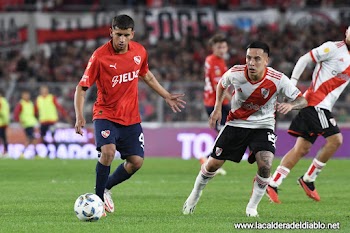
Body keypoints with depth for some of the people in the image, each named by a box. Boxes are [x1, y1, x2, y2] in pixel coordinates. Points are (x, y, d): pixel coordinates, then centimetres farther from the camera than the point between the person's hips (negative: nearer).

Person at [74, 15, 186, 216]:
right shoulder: (100, 56, -17)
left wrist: (167, 96, 22)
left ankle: (106, 187, 24)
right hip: (106, 114, -5)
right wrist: (80, 116, -25)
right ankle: (98, 198, -11)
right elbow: (82, 87, -13)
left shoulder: (140, 52, -3)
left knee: (136, 161, 0)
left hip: (131, 117, 5)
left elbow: (146, 75, 19)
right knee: (108, 151, -27)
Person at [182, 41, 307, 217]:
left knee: (265, 164, -25)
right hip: (236, 123, 2)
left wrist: (290, 105, -38)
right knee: (213, 163, 2)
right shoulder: (235, 73, -17)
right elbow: (222, 84, 7)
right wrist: (217, 108, -1)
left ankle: (252, 207, -4)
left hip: (263, 126, -2)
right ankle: (195, 195, 32)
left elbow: (302, 100, -16)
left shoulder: (278, 80, -23)